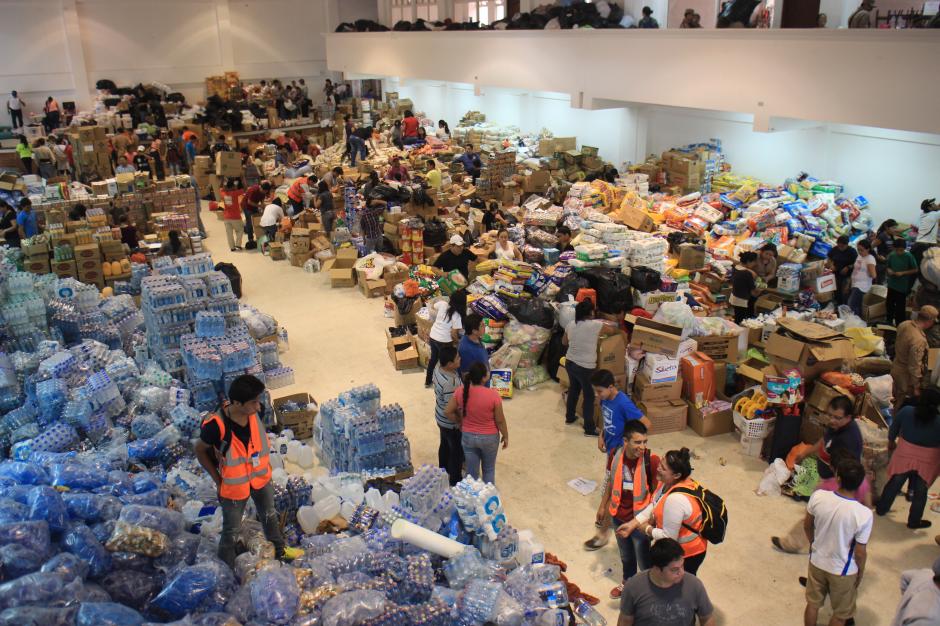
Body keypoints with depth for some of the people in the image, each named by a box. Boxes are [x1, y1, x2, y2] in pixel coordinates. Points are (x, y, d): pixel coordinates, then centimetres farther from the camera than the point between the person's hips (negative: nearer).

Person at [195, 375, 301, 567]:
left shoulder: (253, 411, -20)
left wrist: (266, 464, 7)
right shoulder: (216, 426, -35)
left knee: (270, 515, 28)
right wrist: (218, 480, -13)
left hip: (260, 477, 5)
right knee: (232, 531, 14)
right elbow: (200, 451, -15)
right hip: (234, 484, -5)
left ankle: (279, 550, 54)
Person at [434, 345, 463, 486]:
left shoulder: (438, 368, -11)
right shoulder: (450, 383, -38)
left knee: (444, 444, 29)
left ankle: (443, 470, 52)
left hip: (441, 418, 8)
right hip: (451, 423, -8)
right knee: (457, 451, 13)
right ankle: (455, 482, 33)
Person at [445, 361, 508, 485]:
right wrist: (505, 435, 2)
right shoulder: (493, 394, -26)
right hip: (489, 438, -2)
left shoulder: (460, 391, -18)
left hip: (468, 436, 2)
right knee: (489, 469, 23)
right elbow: (500, 420, -15)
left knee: (471, 471, 19)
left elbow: (449, 412, -7)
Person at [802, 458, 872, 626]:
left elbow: (807, 526, -3)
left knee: (813, 603, 26)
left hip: (817, 561, 3)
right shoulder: (864, 514, -30)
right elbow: (860, 552, -19)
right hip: (843, 571, -3)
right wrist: (861, 572, 2)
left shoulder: (818, 496, -21)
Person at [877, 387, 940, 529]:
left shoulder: (906, 412, -18)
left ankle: (881, 509, 40)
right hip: (926, 463, -2)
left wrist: (891, 442, 18)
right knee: (920, 492, 18)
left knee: (894, 484, 22)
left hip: (903, 457, 2)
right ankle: (914, 521, 34)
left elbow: (893, 429, -2)